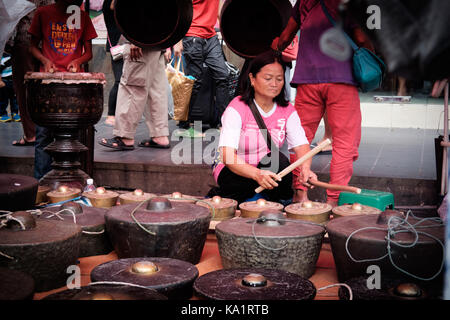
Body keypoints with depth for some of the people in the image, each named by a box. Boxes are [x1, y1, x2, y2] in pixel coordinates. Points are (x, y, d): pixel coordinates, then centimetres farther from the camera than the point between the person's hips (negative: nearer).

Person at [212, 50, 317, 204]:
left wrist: (305, 168, -37)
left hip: (269, 169, 4)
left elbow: (301, 144, -13)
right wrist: (257, 174, -47)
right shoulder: (237, 108, -19)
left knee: (279, 160, -29)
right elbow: (227, 155, -29)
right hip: (233, 172, -4)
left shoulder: (287, 110, -3)